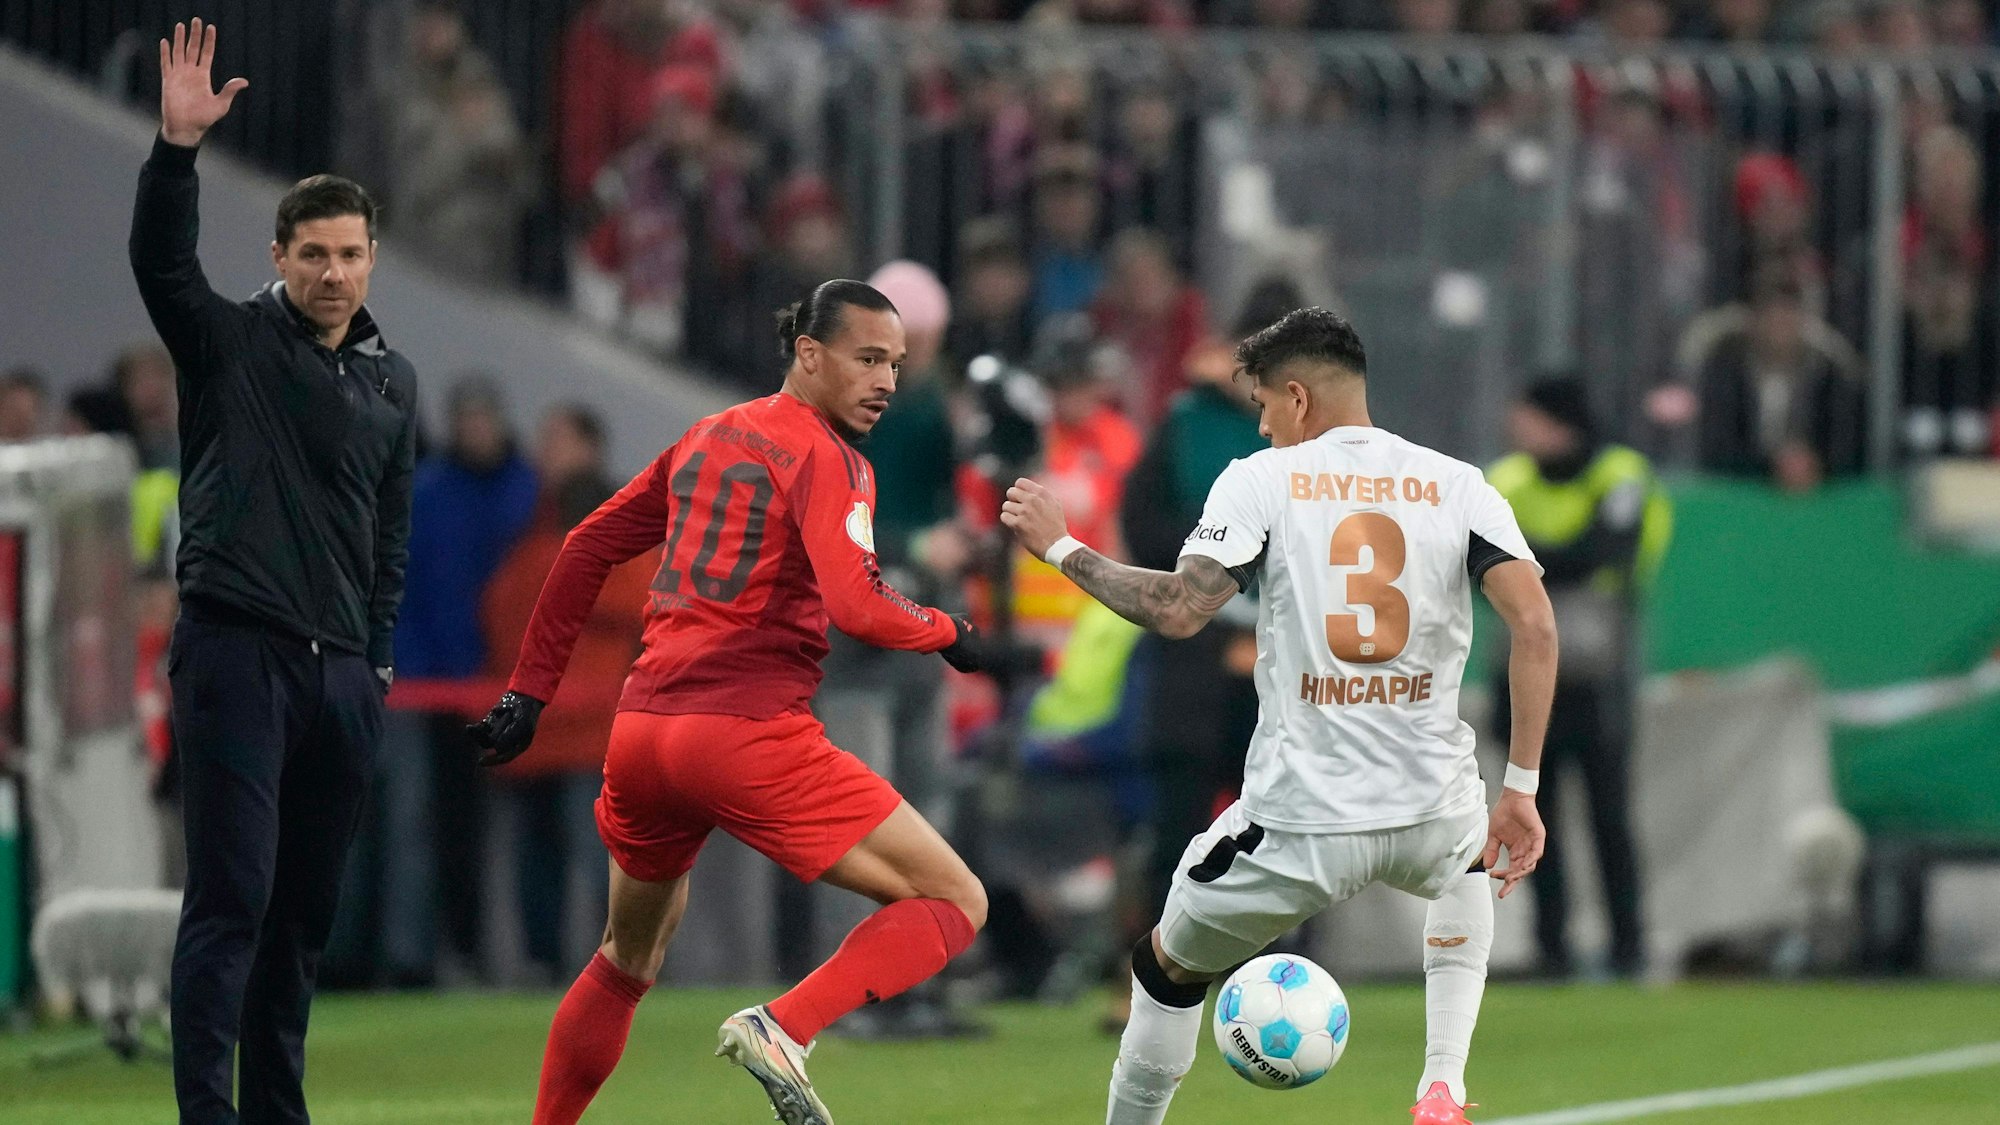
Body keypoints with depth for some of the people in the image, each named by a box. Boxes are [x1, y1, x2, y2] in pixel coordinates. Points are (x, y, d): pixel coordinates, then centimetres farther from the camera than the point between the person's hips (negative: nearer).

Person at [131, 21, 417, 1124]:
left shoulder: (392, 381, 15)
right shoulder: (229, 342, 0)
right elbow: (159, 258, -18)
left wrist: (379, 658, 14)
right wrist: (178, 145, -32)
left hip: (339, 670, 5)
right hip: (235, 650, -5)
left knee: (306, 909, 7)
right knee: (232, 896, -12)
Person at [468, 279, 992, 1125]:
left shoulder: (708, 438, 18)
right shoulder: (825, 458, -5)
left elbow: (588, 548, 23)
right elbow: (857, 607, -19)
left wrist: (529, 690, 26)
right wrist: (948, 633, 0)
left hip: (641, 734, 8)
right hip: (749, 735, -8)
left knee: (629, 957, 29)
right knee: (954, 903, -5)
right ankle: (783, 1029, -23)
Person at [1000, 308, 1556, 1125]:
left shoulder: (1260, 480, 0)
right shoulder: (1458, 486, 6)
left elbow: (1178, 610, -12)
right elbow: (1534, 626, -5)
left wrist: (1060, 548, 3)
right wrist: (1521, 790, 0)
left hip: (1298, 825, -3)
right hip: (1428, 811, 3)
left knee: (1169, 967, 23)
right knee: (1470, 868, 40)